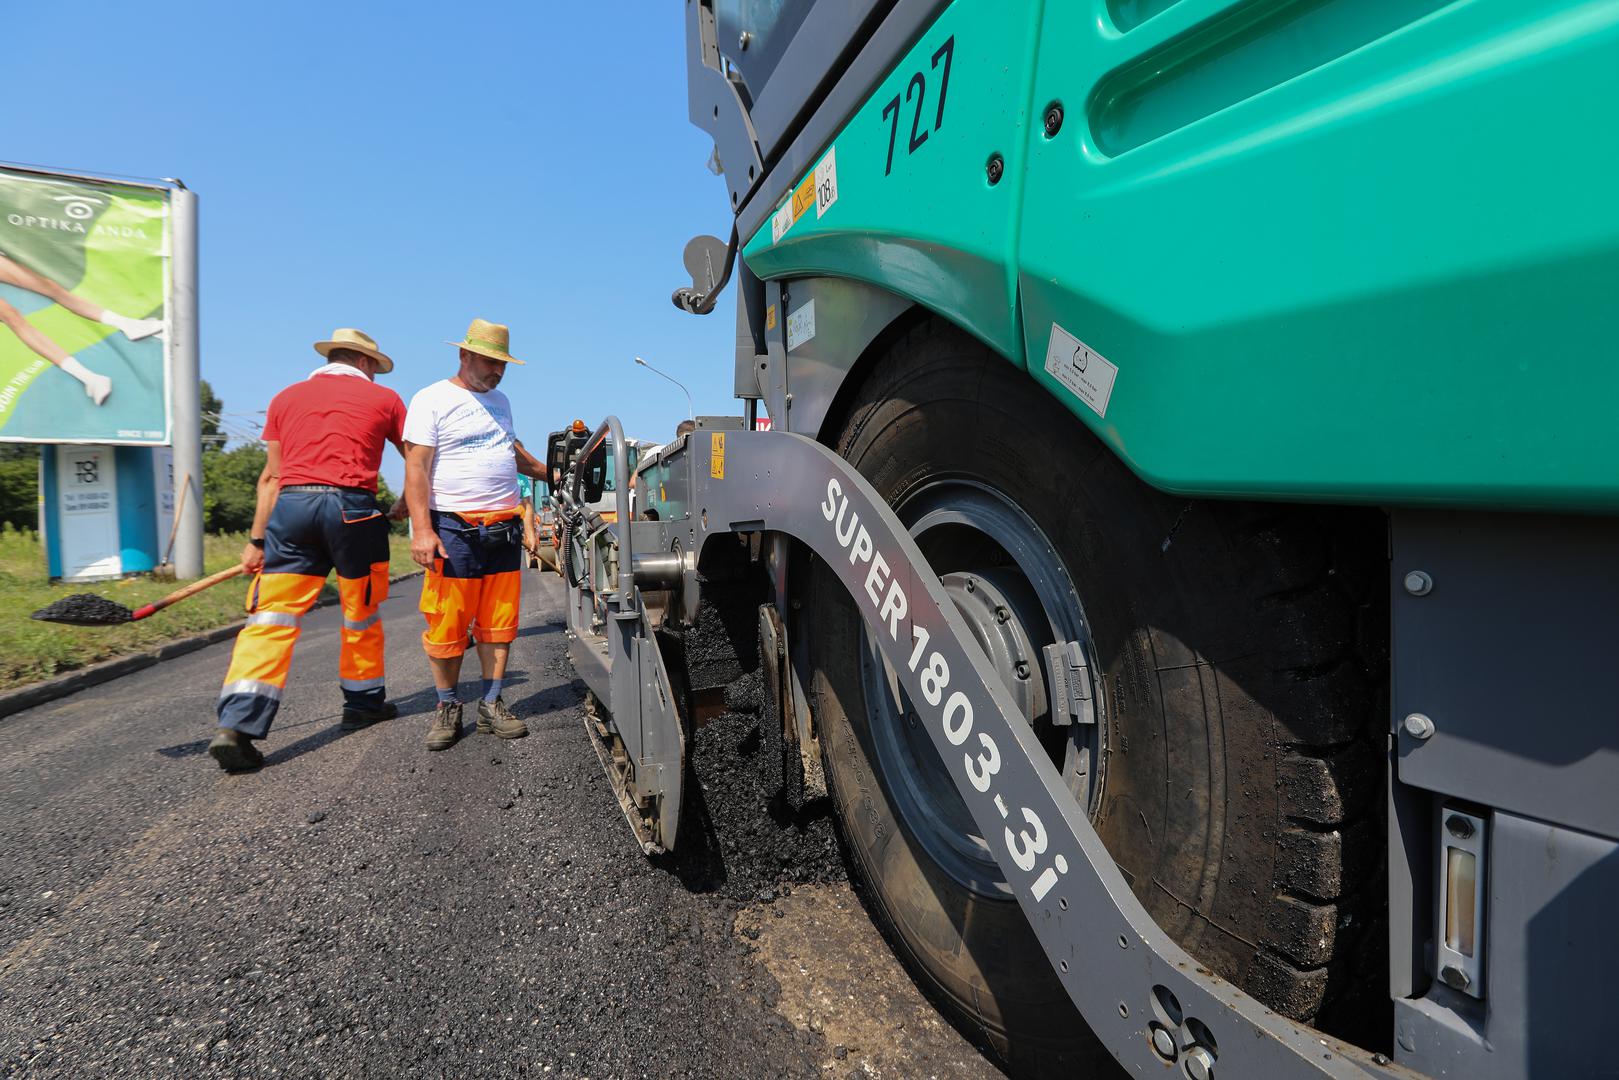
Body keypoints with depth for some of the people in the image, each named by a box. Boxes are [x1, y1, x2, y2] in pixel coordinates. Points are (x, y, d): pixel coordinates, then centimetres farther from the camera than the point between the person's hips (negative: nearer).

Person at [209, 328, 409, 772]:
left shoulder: (287, 397, 17)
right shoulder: (383, 398, 10)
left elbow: (271, 477, 15)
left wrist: (257, 540, 16)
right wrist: (405, 506, 30)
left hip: (291, 504, 3)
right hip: (352, 506, -2)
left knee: (271, 618, 1)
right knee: (361, 615, 13)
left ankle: (236, 726, -9)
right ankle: (364, 702, 27)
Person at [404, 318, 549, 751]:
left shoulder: (499, 401, 19)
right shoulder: (432, 399, -2)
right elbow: (416, 467, -9)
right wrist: (421, 529, -18)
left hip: (505, 528, 6)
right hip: (455, 529, -6)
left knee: (499, 622, 5)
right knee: (448, 625, -2)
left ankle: (491, 704, 14)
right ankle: (448, 707, 13)